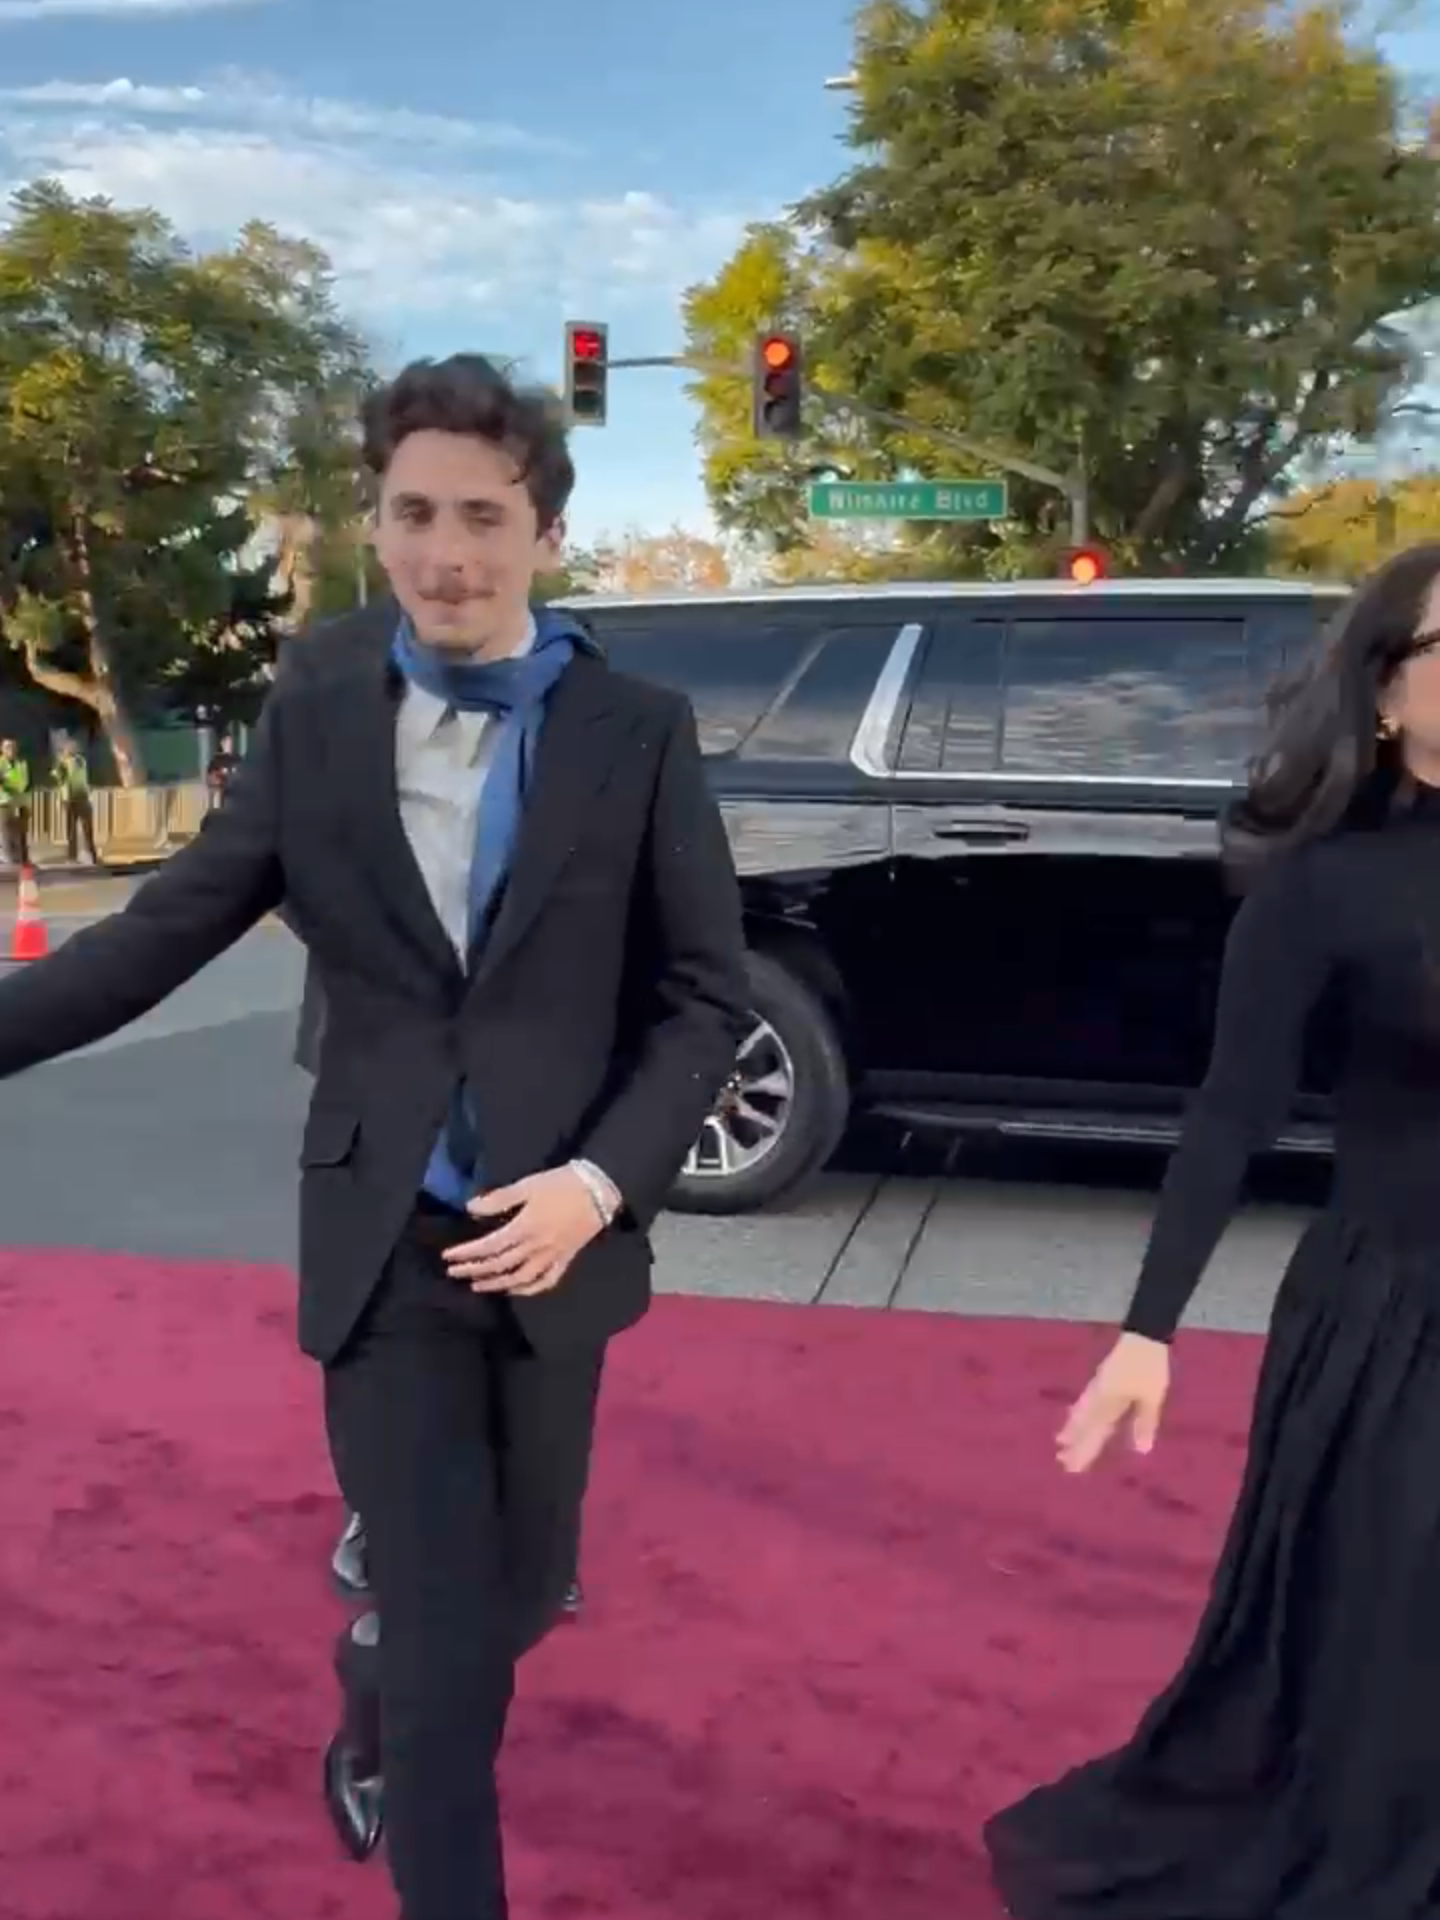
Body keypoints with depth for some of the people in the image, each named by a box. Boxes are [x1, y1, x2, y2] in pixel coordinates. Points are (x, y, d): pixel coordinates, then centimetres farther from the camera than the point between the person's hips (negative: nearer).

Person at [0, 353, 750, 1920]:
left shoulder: (639, 731, -5)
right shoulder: (314, 708, -2)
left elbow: (704, 995, -3)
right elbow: (171, 923, 0)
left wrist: (602, 1180, -15)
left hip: (556, 1231, 1)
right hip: (383, 1242, -1)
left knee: (518, 1591, 20)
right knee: (438, 1625, 2)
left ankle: (399, 1730, 54)